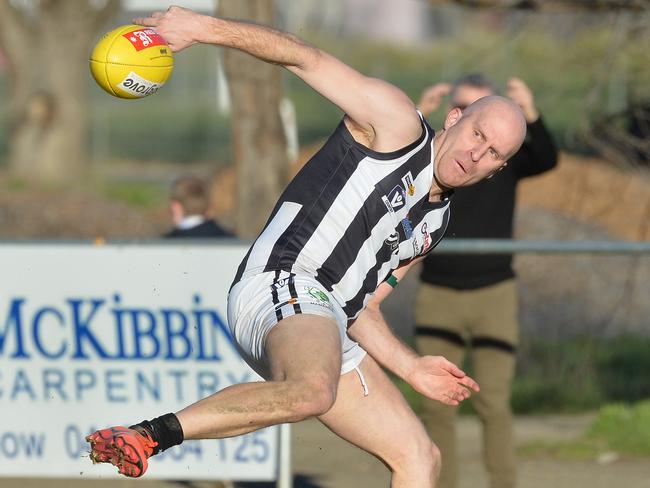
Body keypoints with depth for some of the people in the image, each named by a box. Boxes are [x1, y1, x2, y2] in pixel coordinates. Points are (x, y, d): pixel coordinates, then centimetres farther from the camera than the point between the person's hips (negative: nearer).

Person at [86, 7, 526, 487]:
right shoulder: (399, 124, 5)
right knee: (312, 392, -40)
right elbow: (307, 58, -2)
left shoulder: (432, 225, 26)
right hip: (283, 283, -9)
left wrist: (411, 366, 15)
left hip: (329, 331, 9)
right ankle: (149, 435, -35)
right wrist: (207, 28, -11)